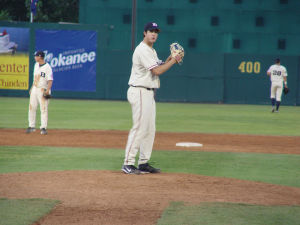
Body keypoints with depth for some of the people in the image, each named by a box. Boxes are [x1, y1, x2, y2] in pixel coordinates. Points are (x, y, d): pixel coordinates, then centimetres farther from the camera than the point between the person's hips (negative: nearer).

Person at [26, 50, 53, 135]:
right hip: (34, 89, 8)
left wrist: (48, 90, -29)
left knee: (44, 109, -7)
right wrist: (31, 88, 19)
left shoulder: (47, 67, -13)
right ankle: (31, 126, 15)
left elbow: (50, 80, -17)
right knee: (31, 108, 7)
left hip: (43, 90, -8)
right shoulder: (36, 65, 12)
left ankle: (43, 128, -5)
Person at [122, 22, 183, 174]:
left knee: (150, 130, 10)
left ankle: (143, 163, 14)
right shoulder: (142, 50, -14)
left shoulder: (151, 51, 19)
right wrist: (173, 61, -10)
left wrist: (169, 59, 10)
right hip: (140, 92, -11)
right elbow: (157, 71, -19)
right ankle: (128, 163, -13)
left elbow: (158, 69, 21)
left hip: (149, 93, 11)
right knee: (139, 128, -13)